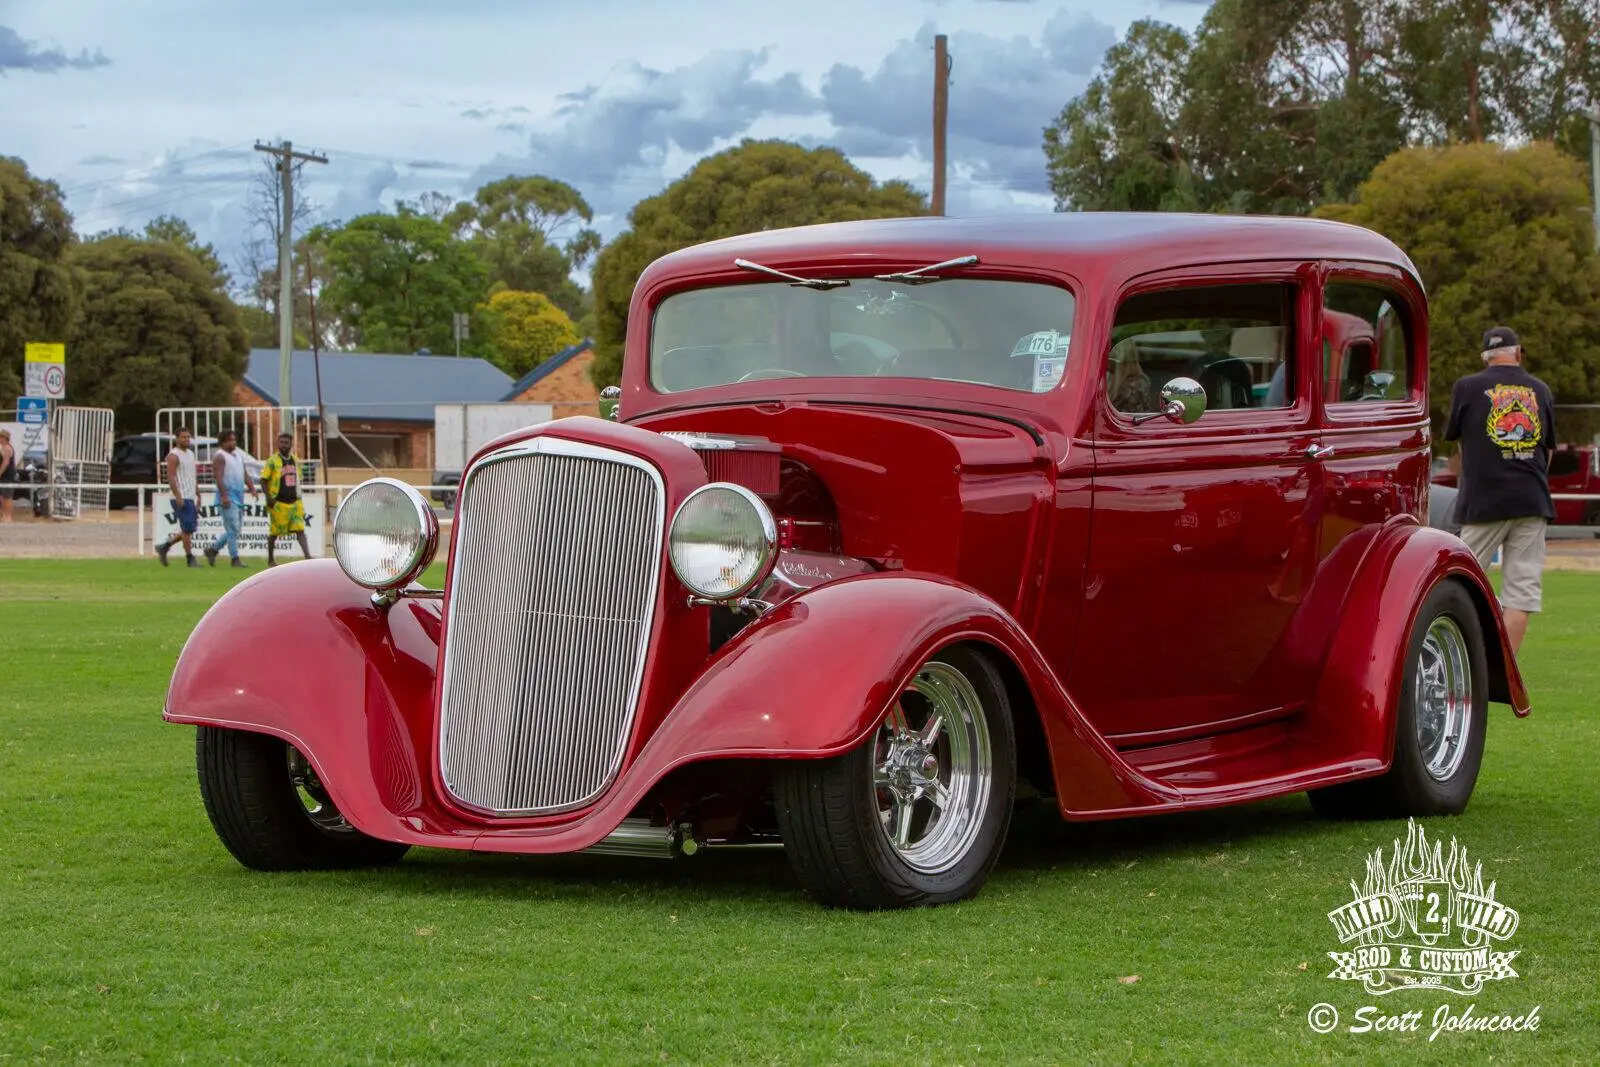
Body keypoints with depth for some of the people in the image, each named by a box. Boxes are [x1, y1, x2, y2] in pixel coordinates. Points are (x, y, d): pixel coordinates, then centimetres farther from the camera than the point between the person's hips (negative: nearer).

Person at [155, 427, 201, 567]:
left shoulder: (190, 453, 17)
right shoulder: (173, 456, -10)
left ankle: (164, 548, 19)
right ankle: (190, 559, 0)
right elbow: (170, 478, -17)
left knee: (189, 530, 10)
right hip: (181, 498, -9)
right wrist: (178, 497, -24)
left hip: (190, 497, 9)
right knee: (188, 529, -7)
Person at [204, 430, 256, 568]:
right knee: (233, 529, -10)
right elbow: (218, 476, -17)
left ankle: (212, 550, 24)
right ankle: (235, 559, -7)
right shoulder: (220, 456, -8)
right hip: (227, 498, -9)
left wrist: (251, 488, 5)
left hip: (239, 498, 9)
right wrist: (224, 495, -25)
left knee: (233, 530, 12)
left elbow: (245, 474, 20)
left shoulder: (238, 455, 19)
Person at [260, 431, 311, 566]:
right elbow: (263, 480, -7)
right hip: (279, 503, -5)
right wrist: (269, 497, -15)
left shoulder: (295, 460, 12)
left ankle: (307, 556, -14)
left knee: (300, 529, -6)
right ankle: (270, 560, 18)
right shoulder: (272, 461, -6)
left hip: (295, 501, 5)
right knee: (274, 531, 5)